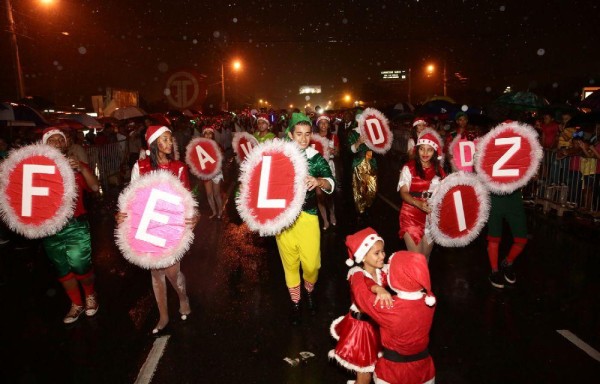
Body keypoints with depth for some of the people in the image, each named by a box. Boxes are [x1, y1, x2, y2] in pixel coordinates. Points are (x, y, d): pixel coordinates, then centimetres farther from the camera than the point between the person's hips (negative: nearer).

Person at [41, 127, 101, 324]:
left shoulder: (76, 166, -1)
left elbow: (95, 187, -11)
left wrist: (82, 169, -25)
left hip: (76, 227, -2)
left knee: (81, 267, -3)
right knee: (62, 270, 14)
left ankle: (91, 296, 27)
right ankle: (76, 304, 33)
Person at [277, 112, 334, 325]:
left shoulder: (316, 158, -2)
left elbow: (330, 183, -16)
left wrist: (318, 181, -37)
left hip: (307, 216, 0)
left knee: (311, 263, 0)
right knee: (289, 262, 10)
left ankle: (309, 292, 35)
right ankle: (295, 303, 33)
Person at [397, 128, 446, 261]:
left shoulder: (439, 170, 6)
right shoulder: (409, 168, -5)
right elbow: (404, 193, -12)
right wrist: (419, 204, -28)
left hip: (432, 217, 4)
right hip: (412, 216, -4)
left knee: (425, 256, 14)